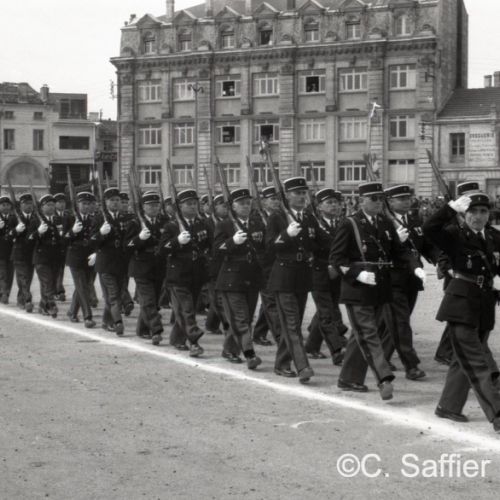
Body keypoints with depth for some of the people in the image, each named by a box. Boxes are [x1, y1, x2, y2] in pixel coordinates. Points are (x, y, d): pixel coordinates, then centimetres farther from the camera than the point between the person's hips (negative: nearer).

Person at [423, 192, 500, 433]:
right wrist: (453, 207, -27)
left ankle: (448, 406, 30)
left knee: (464, 360, 16)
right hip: (461, 304, -6)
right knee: (476, 364, -7)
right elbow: (430, 228, -23)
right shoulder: (455, 236, -7)